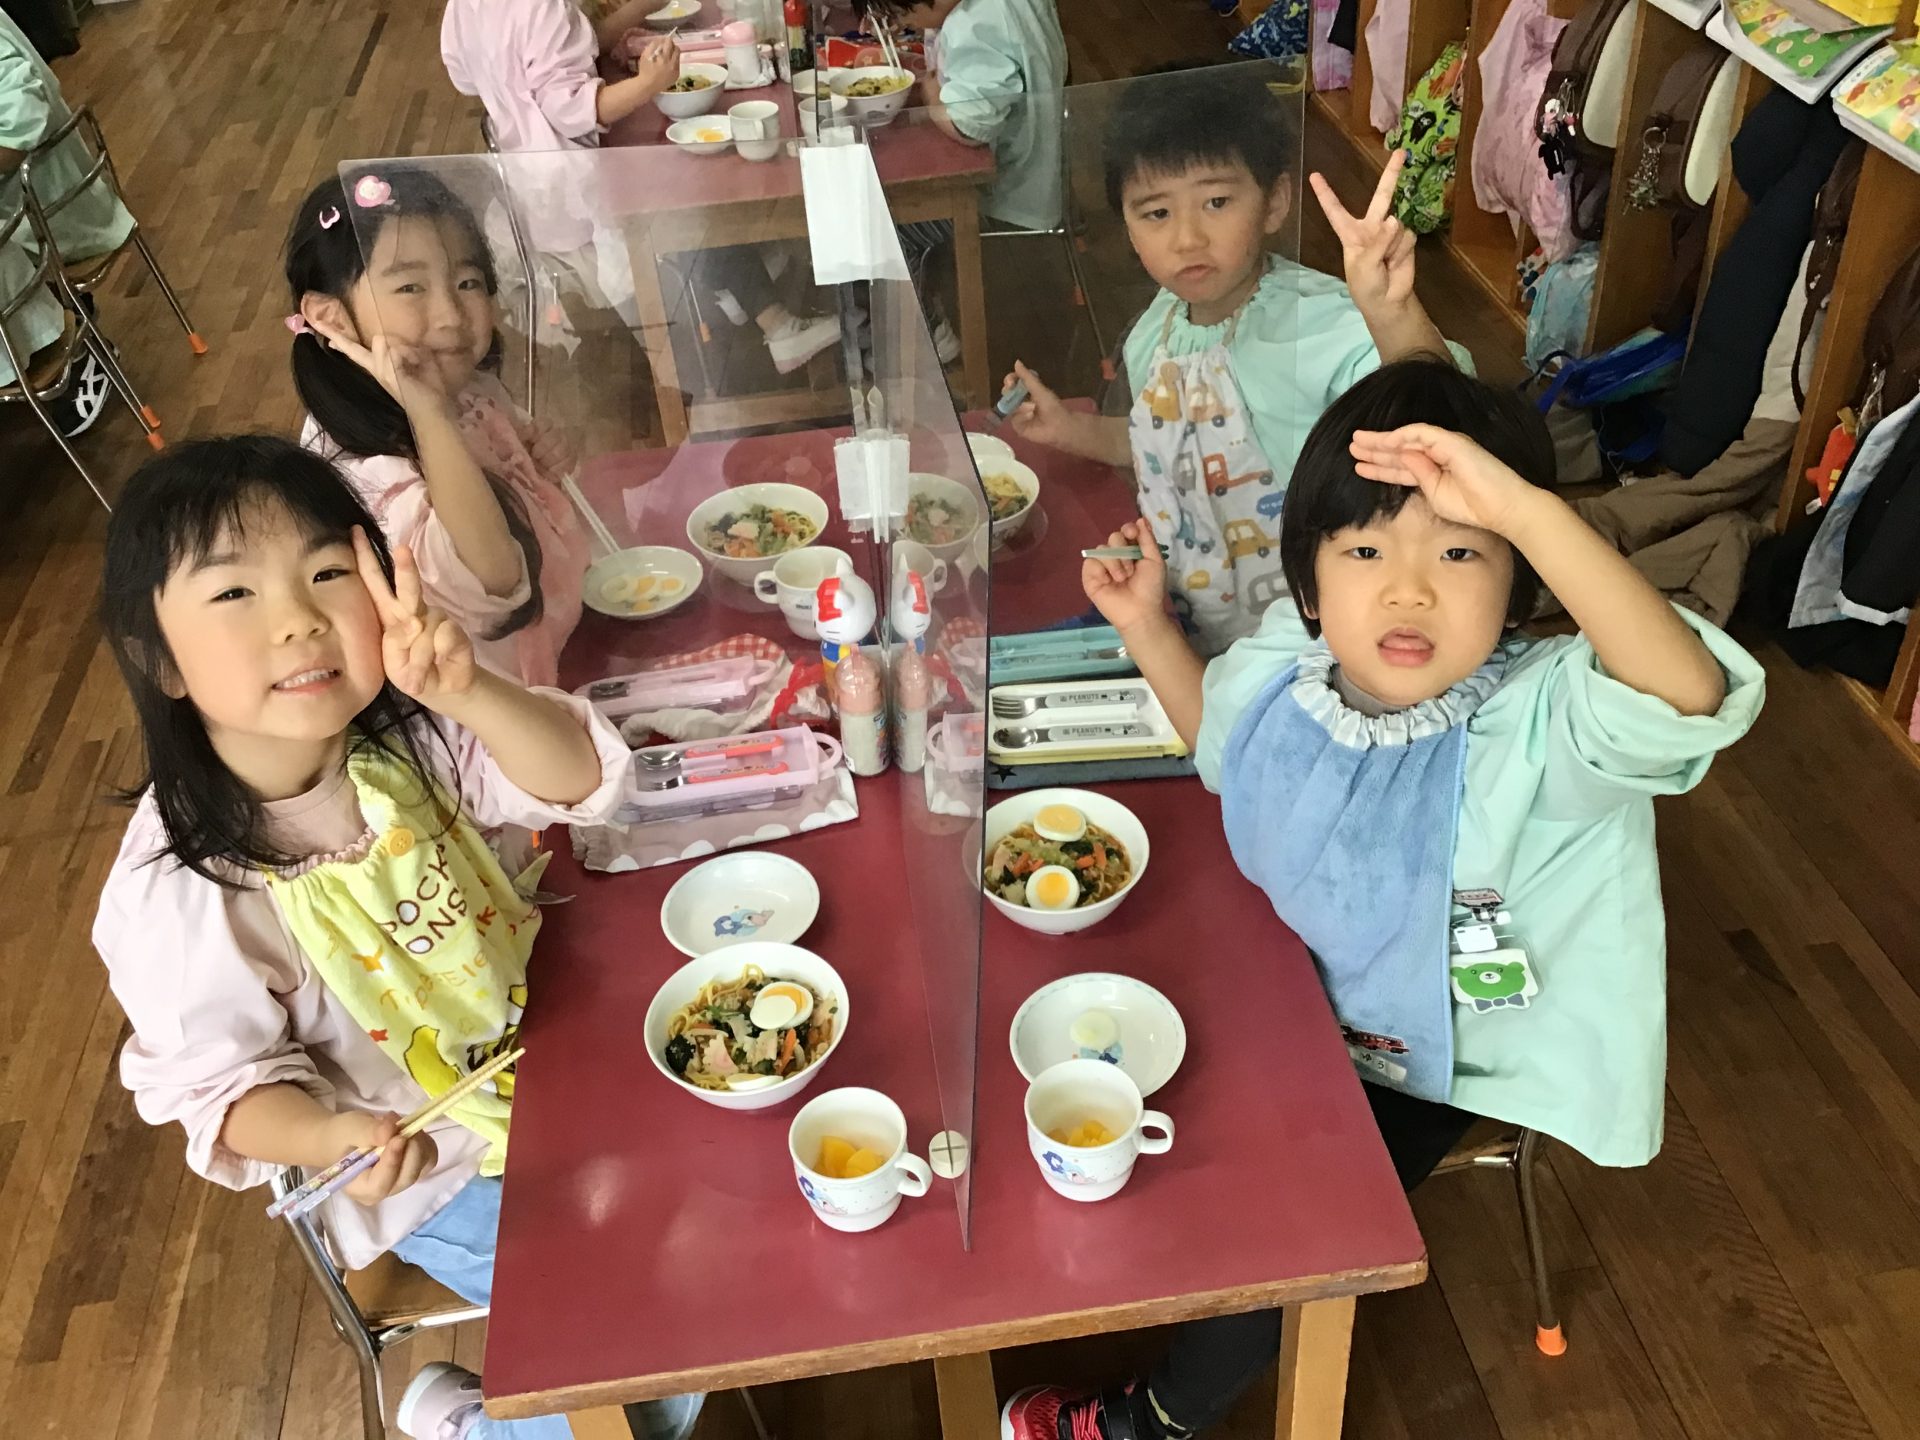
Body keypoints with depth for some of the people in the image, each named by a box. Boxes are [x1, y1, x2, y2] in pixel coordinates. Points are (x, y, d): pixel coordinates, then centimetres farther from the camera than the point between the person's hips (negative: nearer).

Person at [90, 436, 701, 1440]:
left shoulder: (403, 740, -15)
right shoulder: (178, 894, -29)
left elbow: (580, 784, -20)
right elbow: (225, 1084, -19)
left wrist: (469, 693, -39)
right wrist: (326, 1140, -41)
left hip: (537, 1048, 5)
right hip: (428, 1166, -5)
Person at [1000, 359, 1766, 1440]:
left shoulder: (1539, 722, -34)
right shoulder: (1285, 663, -16)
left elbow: (1689, 695, -57)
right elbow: (1223, 736, 8)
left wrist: (1525, 506, -63)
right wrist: (1147, 625, -6)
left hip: (1444, 1055, -5)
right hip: (1296, 987, 5)